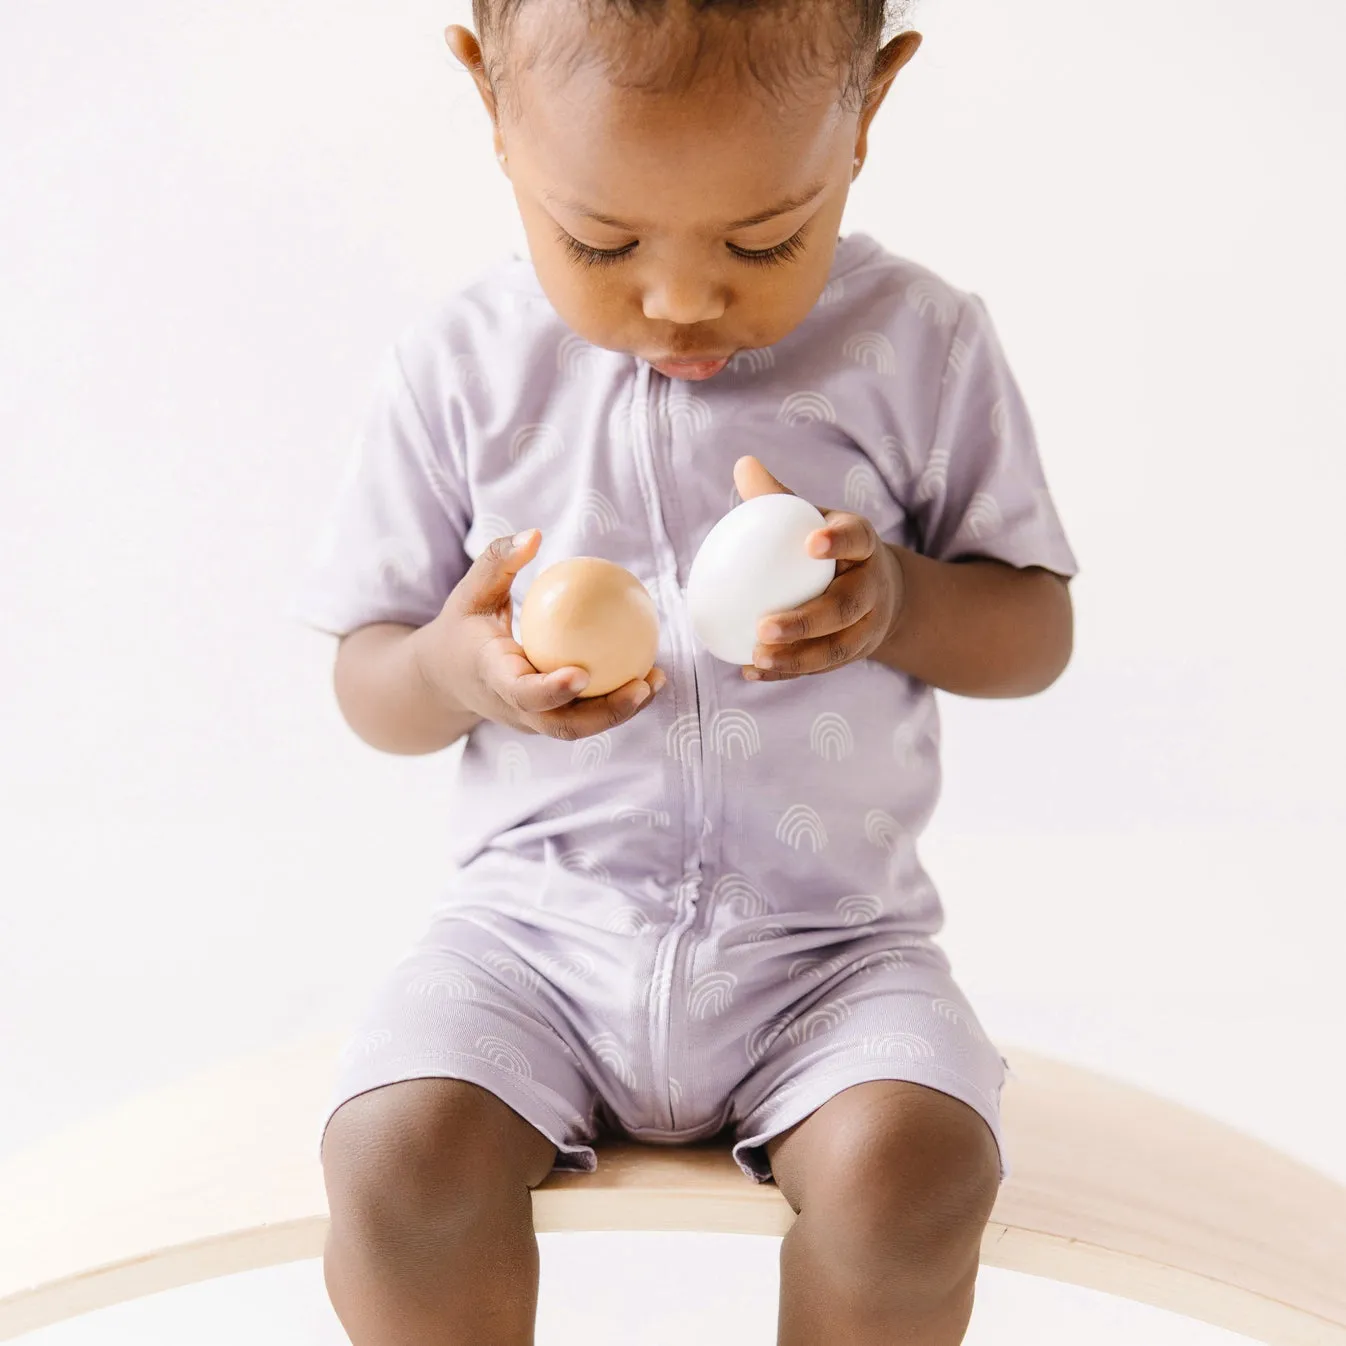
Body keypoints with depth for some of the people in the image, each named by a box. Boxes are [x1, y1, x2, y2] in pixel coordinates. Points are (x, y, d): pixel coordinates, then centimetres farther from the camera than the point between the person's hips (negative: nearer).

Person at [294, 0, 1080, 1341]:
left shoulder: (924, 346, -4)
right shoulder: (462, 366, -3)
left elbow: (1037, 630, 4)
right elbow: (366, 682, 5)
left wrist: (897, 601, -18)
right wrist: (454, 670, -20)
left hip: (829, 938, 0)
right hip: (537, 914, 1)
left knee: (910, 1166, -26)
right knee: (398, 1151, -24)